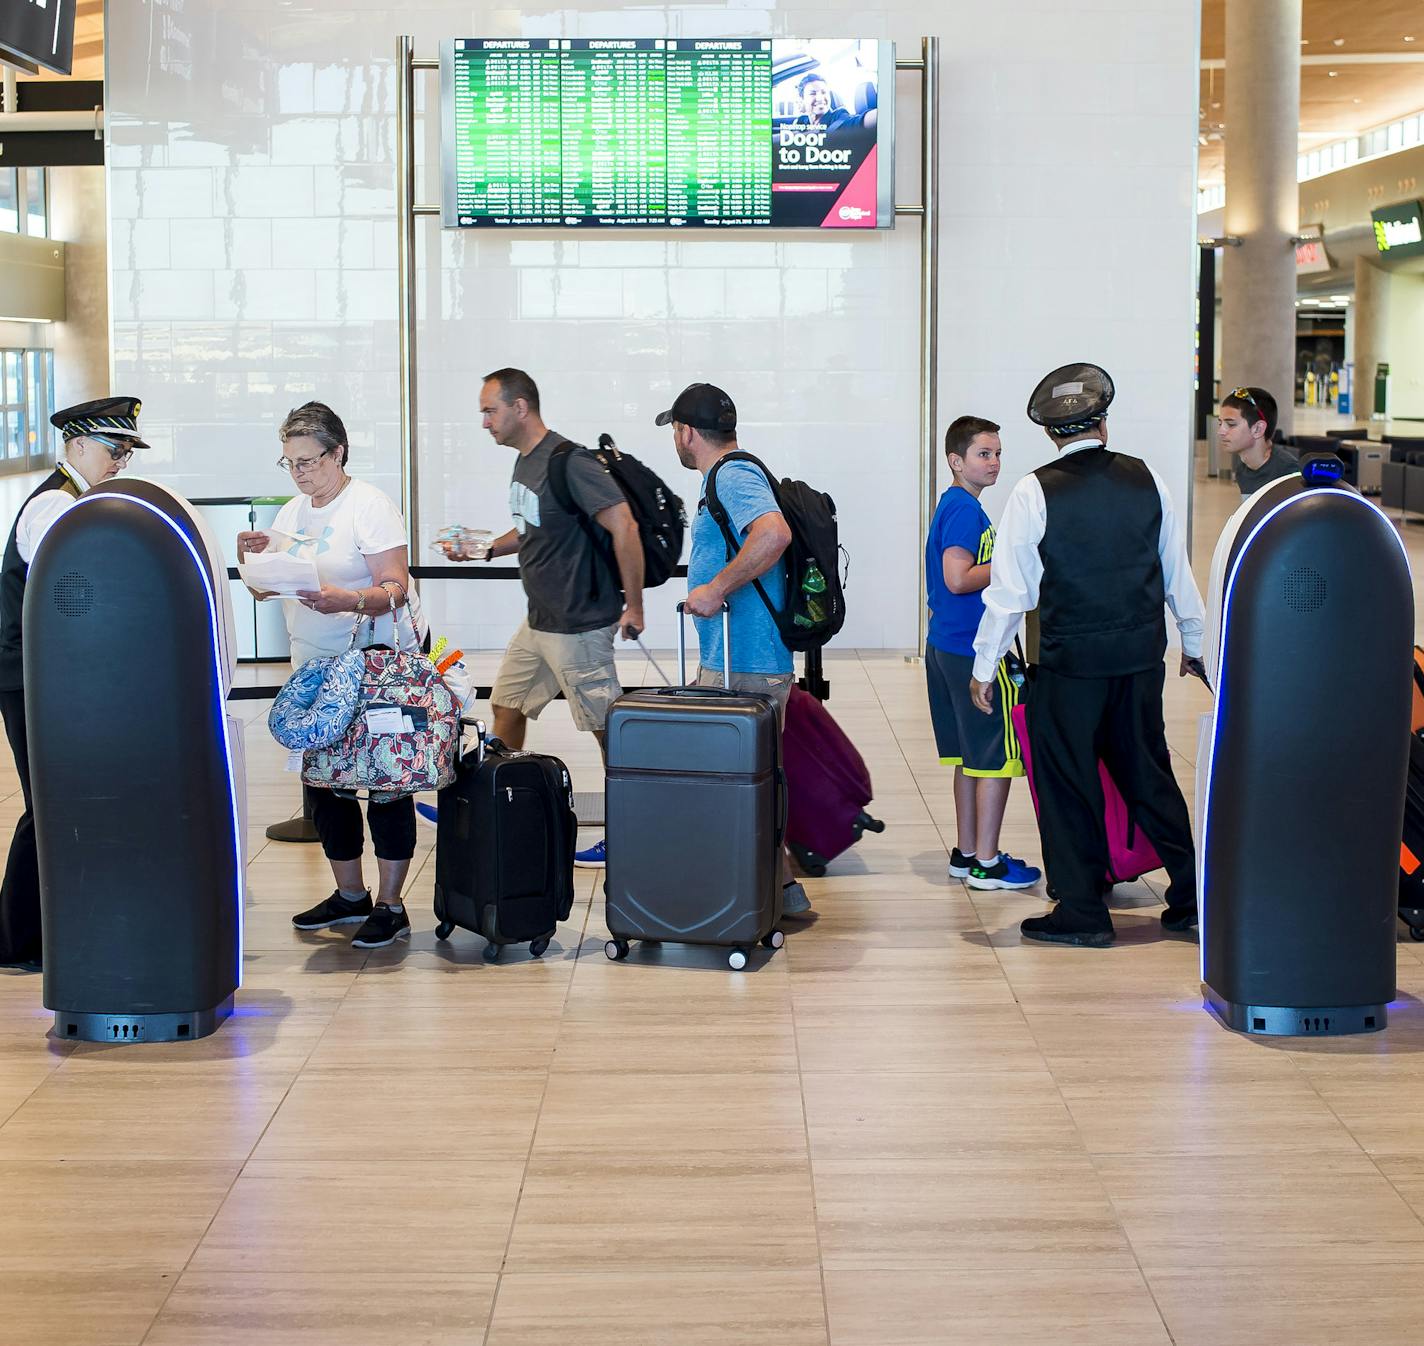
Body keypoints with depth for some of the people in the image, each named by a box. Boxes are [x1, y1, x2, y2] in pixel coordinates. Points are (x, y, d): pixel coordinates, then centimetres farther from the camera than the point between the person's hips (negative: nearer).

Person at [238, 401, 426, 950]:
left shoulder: (370, 506, -10)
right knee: (321, 781, 9)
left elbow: (395, 589, -19)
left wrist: (348, 601, -36)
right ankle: (349, 895, 23)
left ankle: (390, 905, 1)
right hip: (314, 665, 8)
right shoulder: (291, 513, 13)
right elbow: (263, 590, 14)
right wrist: (253, 557, -6)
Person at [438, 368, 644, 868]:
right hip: (539, 621, 10)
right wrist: (485, 549, 11)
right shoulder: (525, 462, 11)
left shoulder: (569, 464, -20)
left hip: (579, 624, -10)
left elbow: (624, 526, -24)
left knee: (610, 729, -2)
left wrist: (634, 606, -21)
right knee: (506, 706, 17)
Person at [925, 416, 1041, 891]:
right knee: (998, 756, -3)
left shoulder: (951, 505, 15)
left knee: (971, 756, 16)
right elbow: (958, 579, -24)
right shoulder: (967, 509, -15)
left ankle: (967, 853, 22)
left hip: (946, 646, 10)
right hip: (975, 650, -10)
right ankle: (986, 862, 2)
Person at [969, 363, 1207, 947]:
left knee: (1067, 782, 6)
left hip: (1071, 661, -4)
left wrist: (983, 667, -2)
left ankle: (1081, 911, 11)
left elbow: (1009, 590, -10)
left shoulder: (1035, 492, -10)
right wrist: (1195, 643, 21)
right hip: (1142, 655, 5)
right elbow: (1178, 570, 9)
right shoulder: (1145, 479, 2)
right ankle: (1192, 894, 21)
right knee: (1147, 772, 16)